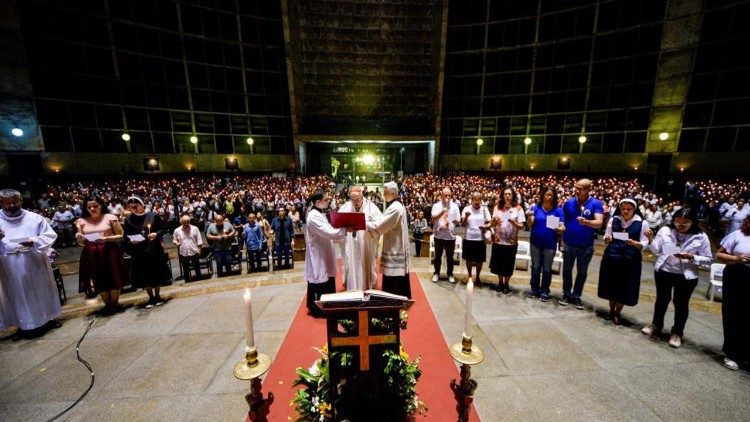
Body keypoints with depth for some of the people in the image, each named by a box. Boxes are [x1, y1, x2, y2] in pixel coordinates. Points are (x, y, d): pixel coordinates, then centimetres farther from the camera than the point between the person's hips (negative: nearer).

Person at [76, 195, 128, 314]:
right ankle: (107, 305, 24)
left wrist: (107, 238, -18)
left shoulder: (110, 217, -2)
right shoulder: (82, 221, 6)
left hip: (109, 252, -3)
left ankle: (115, 304, 19)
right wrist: (79, 238, -11)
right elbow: (81, 243, 10)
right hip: (91, 255, 3)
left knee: (113, 278, 3)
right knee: (99, 280, 9)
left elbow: (121, 236, -2)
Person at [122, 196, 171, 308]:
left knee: (157, 274, 7)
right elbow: (125, 237, 4)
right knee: (144, 276, 7)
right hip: (139, 252, 1)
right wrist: (130, 241, -16)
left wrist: (156, 234, -19)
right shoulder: (128, 220, 0)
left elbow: (162, 229, 1)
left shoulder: (153, 216, -4)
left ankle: (157, 296, 25)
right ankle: (151, 298, 23)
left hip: (154, 250, -1)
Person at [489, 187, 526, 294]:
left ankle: (506, 284, 27)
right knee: (498, 263, 10)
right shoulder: (497, 207, 2)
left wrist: (513, 222, -28)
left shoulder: (518, 208, -5)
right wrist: (494, 220, -18)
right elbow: (492, 224, 4)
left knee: (508, 264, 9)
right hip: (498, 240, 2)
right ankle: (500, 282, 29)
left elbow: (521, 226, -9)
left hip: (511, 241, -2)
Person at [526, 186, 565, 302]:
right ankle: (534, 289, 24)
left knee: (547, 268, 9)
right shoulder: (536, 207, -3)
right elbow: (530, 224, -7)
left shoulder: (558, 210, -4)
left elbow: (561, 227, -7)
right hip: (535, 242, 1)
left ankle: (544, 291, 20)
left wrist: (560, 229, -30)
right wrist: (529, 216, -28)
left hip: (550, 244, -1)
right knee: (535, 267, 11)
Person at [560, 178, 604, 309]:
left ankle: (576, 296, 27)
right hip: (568, 243, 1)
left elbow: (599, 223, -19)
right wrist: (561, 240, 0)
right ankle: (566, 294, 26)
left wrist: (586, 222, -41)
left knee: (582, 272, 12)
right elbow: (562, 222, 3)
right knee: (567, 270, 12)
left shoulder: (596, 204, -8)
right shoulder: (569, 203, -3)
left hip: (586, 245, -1)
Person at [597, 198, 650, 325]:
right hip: (612, 257, 1)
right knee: (611, 285, 11)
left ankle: (617, 313, 25)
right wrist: (607, 239, -16)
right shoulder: (613, 220, 0)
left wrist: (634, 243, -23)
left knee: (624, 287, 7)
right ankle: (611, 310, 29)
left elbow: (644, 244, -4)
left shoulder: (642, 223, -3)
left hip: (630, 260, -1)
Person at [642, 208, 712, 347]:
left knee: (681, 303, 11)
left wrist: (691, 257, -22)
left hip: (686, 276, 0)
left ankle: (677, 332, 29)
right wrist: (651, 239, -24)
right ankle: (656, 324, 35)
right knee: (662, 299, 17)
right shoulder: (665, 230, -8)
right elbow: (656, 250, -7)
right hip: (664, 271, 1)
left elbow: (707, 260, -3)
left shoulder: (701, 237, -7)